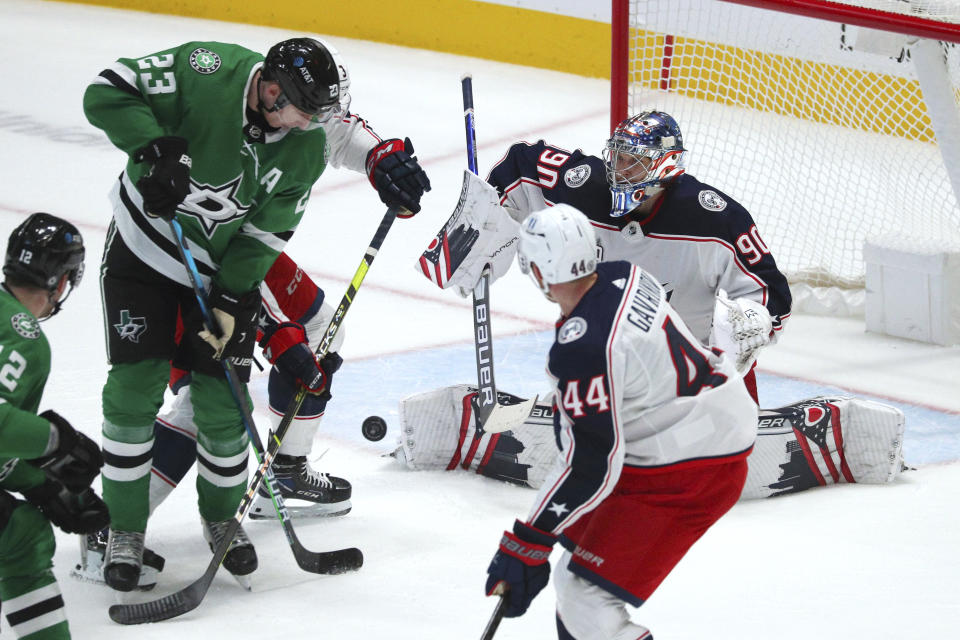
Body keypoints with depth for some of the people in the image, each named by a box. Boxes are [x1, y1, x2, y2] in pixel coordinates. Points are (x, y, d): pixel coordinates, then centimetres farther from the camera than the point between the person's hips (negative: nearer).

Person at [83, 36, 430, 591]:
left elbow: (262, 237, -10)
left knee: (222, 402, 2)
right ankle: (125, 530, 8)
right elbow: (108, 93, -23)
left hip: (227, 271, 3)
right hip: (144, 250, -3)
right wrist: (158, 149, -35)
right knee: (135, 389, -6)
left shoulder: (307, 149, -13)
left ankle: (223, 515, 27)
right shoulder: (207, 72, -25)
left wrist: (228, 305, -17)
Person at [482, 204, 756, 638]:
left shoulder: (582, 350, -27)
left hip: (688, 473, -10)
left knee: (583, 591, -10)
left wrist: (527, 545, -20)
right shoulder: (622, 276, -1)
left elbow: (589, 468, -26)